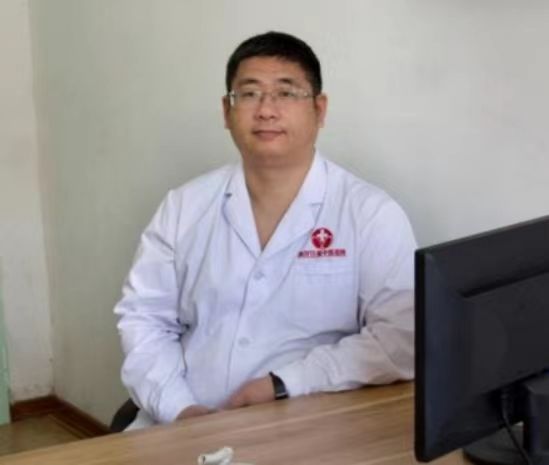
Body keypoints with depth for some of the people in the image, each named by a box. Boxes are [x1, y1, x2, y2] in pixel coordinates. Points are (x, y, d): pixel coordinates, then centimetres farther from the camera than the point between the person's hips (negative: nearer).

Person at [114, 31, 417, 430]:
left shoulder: (371, 213, -4)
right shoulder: (184, 206, 8)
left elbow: (401, 338, -10)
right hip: (187, 427, 3)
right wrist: (179, 407, -7)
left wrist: (283, 386, -16)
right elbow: (144, 317, 8)